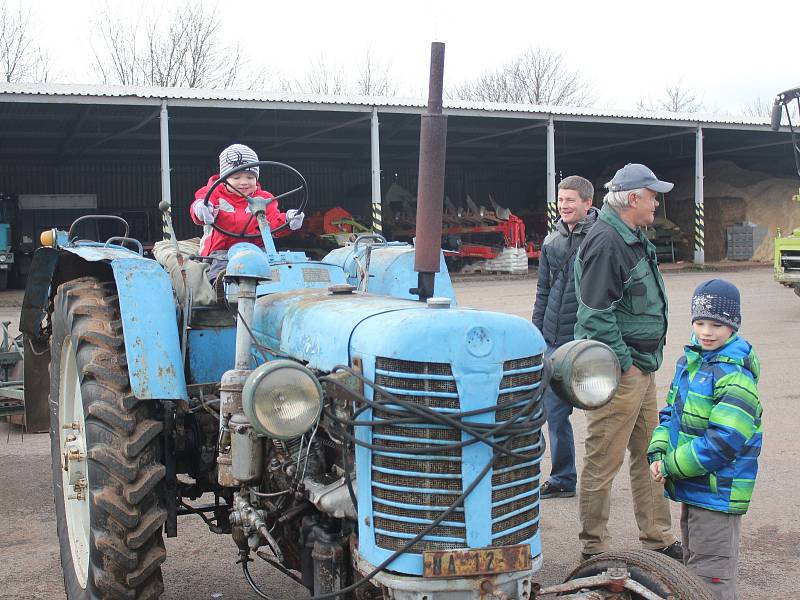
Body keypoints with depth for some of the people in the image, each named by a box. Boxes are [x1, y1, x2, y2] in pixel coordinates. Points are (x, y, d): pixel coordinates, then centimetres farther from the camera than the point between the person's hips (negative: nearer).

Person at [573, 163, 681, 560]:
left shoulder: (633, 238, 14)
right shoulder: (606, 241, -18)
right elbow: (597, 314, -23)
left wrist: (646, 361, 17)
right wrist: (625, 363, -19)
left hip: (641, 366, 11)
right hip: (617, 371, -10)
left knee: (649, 454, 18)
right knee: (603, 461, 0)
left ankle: (657, 538, 31)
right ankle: (594, 550, 11)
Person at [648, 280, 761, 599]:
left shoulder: (734, 376, -21)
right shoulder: (690, 360, 7)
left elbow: (723, 442, -26)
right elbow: (671, 413, 13)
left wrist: (671, 466, -18)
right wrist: (657, 454, -3)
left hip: (718, 493, -9)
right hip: (691, 488, 9)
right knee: (693, 562, 23)